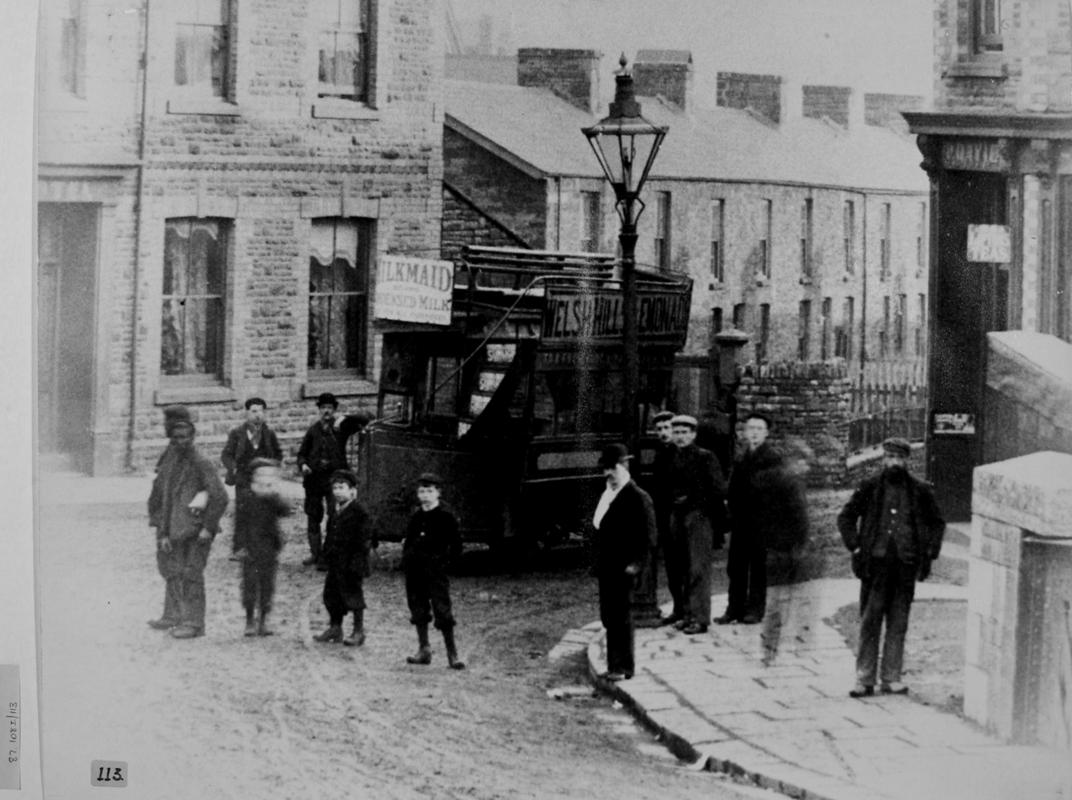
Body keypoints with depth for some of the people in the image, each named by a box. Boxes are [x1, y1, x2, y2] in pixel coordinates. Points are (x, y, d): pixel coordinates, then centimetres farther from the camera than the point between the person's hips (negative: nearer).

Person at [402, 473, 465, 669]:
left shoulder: (446, 517, -4)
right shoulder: (416, 517, 12)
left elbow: (456, 546, -2)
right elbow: (408, 541, 22)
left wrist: (444, 562, -8)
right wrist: (406, 561, 9)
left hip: (435, 572, -6)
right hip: (414, 572, 6)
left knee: (443, 612, -8)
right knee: (418, 609, 8)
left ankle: (452, 654, -5)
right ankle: (423, 650, 17)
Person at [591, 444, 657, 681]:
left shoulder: (638, 498, -11)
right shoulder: (606, 495, 15)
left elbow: (647, 536, -13)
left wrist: (635, 564, -17)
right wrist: (598, 561, 14)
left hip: (622, 569, -8)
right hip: (605, 568, 8)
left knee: (620, 617, -4)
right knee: (608, 617, 11)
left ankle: (623, 668, 1)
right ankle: (614, 665, 19)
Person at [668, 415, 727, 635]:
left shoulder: (705, 457, -4)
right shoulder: (674, 459, 13)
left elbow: (718, 489, -5)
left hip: (699, 515, -6)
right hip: (678, 516, 6)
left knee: (698, 569, -9)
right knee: (686, 569, 9)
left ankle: (700, 618, -10)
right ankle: (689, 614, 14)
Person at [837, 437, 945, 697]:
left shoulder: (920, 491, 6)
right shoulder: (869, 488, 4)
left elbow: (937, 523, 17)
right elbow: (846, 518, 10)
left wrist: (929, 554, 6)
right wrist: (856, 548, -1)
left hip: (905, 565, 1)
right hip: (875, 563, -1)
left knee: (898, 625, 5)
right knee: (869, 622, -1)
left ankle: (892, 678, 10)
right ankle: (864, 679, 2)